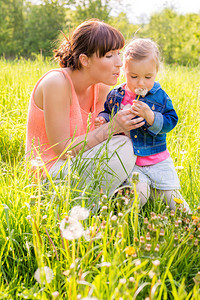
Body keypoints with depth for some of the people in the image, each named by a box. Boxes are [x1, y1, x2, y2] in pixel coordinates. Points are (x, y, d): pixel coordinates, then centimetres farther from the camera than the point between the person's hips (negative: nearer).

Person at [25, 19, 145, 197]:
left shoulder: (101, 87, 0)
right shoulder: (56, 83, -22)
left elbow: (96, 138, 6)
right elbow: (62, 150, -22)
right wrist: (112, 127, -26)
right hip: (49, 174, -7)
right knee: (122, 147, -24)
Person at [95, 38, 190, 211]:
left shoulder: (160, 97, -2)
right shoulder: (115, 96, 1)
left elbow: (171, 121, -9)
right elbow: (107, 114, 15)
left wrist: (150, 116, -25)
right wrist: (103, 121, -8)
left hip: (157, 159, 1)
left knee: (171, 194, 1)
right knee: (139, 190, -22)